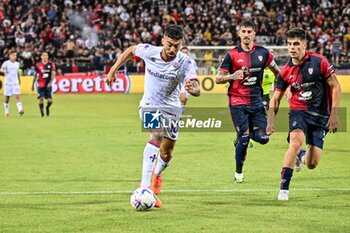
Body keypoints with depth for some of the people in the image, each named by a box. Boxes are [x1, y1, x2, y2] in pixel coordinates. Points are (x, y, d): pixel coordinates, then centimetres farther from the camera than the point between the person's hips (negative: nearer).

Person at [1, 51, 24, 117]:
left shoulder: (17, 64, 9)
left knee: (17, 96, -13)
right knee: (7, 98, 4)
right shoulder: (6, 63, -4)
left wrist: (19, 80, 30)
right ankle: (6, 111, 17)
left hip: (15, 83, 2)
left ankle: (20, 110, -24)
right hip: (7, 83, -2)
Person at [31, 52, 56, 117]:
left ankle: (47, 107, 31)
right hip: (40, 85, 0)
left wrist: (50, 82, -18)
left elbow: (53, 74, -4)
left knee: (50, 101, -3)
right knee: (41, 99, -10)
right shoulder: (38, 65, 1)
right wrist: (33, 84, 10)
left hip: (48, 85, 0)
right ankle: (41, 112, 9)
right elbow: (35, 75, 9)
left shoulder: (51, 64, 0)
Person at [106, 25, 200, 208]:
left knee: (166, 154, 11)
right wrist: (113, 70, 5)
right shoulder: (149, 52, -17)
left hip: (172, 108, 2)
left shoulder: (185, 63, -23)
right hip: (149, 105, -2)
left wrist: (192, 88, -59)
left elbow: (197, 90, -35)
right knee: (156, 137, -31)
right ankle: (145, 186, -37)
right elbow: (131, 50, 5)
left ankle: (157, 174, 48)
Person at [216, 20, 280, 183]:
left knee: (262, 138, -6)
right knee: (244, 138, -10)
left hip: (256, 101, 3)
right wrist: (232, 76, -21)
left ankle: (252, 133, 30)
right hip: (238, 102, -3)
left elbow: (277, 71, 20)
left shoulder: (262, 53, 5)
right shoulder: (232, 54, -4)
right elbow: (218, 78, -3)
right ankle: (238, 172, 9)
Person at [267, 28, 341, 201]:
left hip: (320, 115, 0)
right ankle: (284, 188, -24)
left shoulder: (319, 62, -10)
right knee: (296, 141, -31)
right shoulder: (286, 71, -2)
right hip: (299, 111, 1)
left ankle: (301, 156, 39)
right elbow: (276, 98, 7)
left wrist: (334, 114, -10)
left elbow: (335, 86, -5)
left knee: (312, 164, -2)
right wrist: (271, 121, -6)